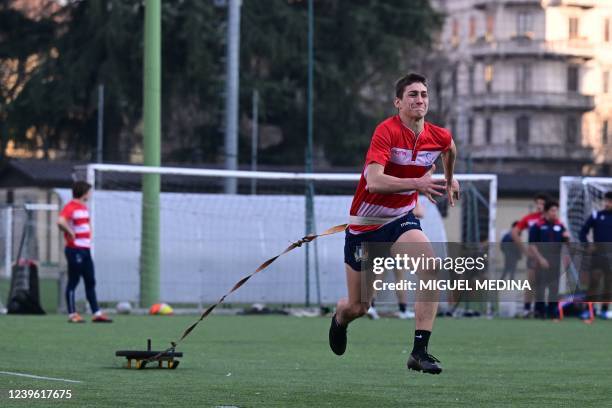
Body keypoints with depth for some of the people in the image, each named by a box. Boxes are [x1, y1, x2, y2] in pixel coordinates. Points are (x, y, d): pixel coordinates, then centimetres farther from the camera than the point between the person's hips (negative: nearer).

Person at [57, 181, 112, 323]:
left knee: (90, 282, 9)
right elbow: (61, 221, -32)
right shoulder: (70, 207, -14)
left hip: (85, 250, 9)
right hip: (75, 251, -9)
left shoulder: (84, 207, 16)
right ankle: (72, 314, 2)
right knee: (73, 282, -2)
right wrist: (70, 233, -21)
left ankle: (96, 313, 12)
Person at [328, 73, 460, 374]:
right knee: (358, 308, 6)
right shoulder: (387, 131, -23)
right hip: (365, 224, -4)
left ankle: (420, 351, -24)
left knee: (431, 268, -28)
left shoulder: (439, 136, -5)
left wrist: (449, 179, 37)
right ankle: (340, 318, 46)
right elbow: (374, 180, -36)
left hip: (401, 219, 4)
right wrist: (416, 183, -48)